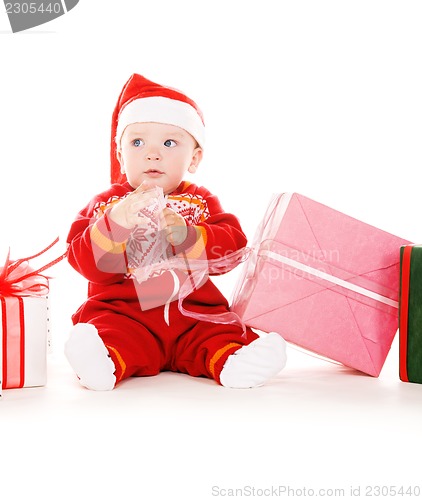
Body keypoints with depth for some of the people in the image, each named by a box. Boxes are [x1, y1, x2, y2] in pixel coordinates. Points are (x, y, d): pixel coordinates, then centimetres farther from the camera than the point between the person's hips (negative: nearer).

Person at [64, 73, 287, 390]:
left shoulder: (202, 202, 12)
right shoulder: (105, 205, 7)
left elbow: (234, 248, -3)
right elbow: (88, 264, -5)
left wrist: (185, 234, -21)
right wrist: (116, 222, -23)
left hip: (194, 313, 2)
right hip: (123, 312, -1)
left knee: (225, 332, -24)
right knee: (108, 331, -32)